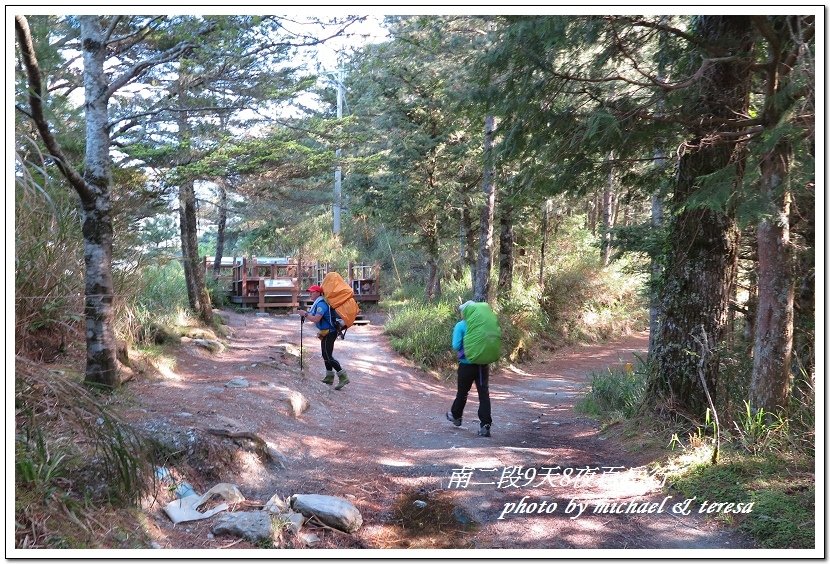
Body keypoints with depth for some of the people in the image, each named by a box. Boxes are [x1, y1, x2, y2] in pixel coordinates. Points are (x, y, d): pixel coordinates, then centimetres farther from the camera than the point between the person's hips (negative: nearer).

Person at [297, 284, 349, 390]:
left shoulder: (321, 304, -19)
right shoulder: (318, 303, 16)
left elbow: (316, 319, -27)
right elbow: (314, 316, 21)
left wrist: (305, 314, -18)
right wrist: (306, 314, 8)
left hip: (329, 333, -11)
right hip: (327, 333, 11)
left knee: (328, 356, -12)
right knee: (326, 355, 18)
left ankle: (343, 377, -14)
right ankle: (329, 377, 27)